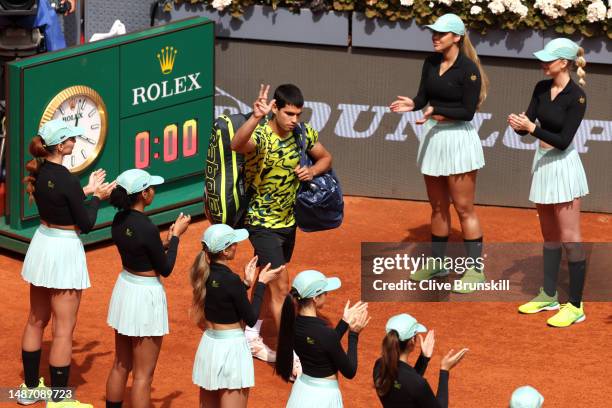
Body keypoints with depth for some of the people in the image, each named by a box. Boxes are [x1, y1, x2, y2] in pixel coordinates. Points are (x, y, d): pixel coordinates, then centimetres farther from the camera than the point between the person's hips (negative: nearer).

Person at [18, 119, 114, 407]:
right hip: (64, 250, -8)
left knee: (36, 320, 20)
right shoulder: (67, 180, -23)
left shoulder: (38, 172, 0)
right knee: (63, 330, 0)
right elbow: (86, 224, -15)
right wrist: (97, 197, 0)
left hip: (43, 241, 8)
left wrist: (86, 190, 15)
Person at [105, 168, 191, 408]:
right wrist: (175, 236, -2)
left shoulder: (119, 220, -1)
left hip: (124, 287, 8)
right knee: (143, 375, 2)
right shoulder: (147, 228, -24)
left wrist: (165, 242, 7)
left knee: (120, 366, 19)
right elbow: (165, 269, -12)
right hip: (145, 296, -8)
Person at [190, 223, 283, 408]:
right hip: (231, 347, -8)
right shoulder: (231, 280, -22)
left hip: (209, 342, 8)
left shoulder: (204, 273, 0)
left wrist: (246, 282, 12)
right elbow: (251, 318, -11)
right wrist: (261, 283, -5)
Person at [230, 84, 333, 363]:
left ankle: (251, 337, 37)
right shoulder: (261, 136, -26)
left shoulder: (303, 132, -6)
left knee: (268, 281, 20)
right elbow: (237, 145, -50)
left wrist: (312, 171, -12)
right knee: (280, 287, -9)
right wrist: (256, 117, -66)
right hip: (262, 223, -7)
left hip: (288, 220, 7)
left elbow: (325, 158, 11)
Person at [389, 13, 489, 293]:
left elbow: (468, 112, -17)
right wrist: (412, 105, -13)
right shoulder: (431, 63, 6)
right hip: (432, 137, 7)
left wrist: (435, 111, -24)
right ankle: (437, 263, 28)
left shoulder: (469, 70, -15)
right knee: (437, 206, 16)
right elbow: (423, 97, 8)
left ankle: (476, 269, 4)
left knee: (463, 207, -3)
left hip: (459, 138, -7)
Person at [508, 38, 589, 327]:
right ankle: (549, 296, 27)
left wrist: (531, 128, -27)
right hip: (542, 162, 8)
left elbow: (564, 140, -20)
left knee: (569, 239, -5)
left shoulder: (576, 97, -17)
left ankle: (575, 306, -2)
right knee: (549, 235, 17)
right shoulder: (542, 88, 4)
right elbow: (528, 124, 4)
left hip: (563, 165, -8)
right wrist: (517, 124, -17)